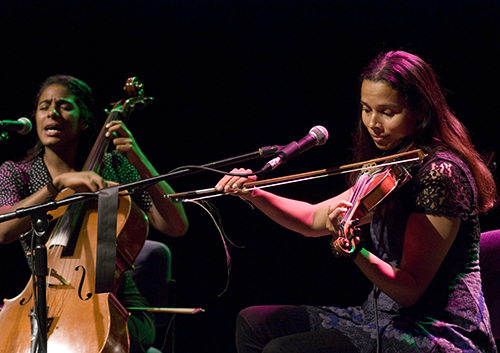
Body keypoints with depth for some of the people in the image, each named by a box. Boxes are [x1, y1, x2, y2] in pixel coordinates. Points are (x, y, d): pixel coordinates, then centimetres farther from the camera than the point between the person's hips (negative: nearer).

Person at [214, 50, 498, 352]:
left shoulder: (441, 172, -18)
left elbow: (410, 290, -20)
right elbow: (315, 220, 16)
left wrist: (355, 251, -36)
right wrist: (254, 194, 1)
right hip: (386, 315, 9)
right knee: (255, 322, 5)